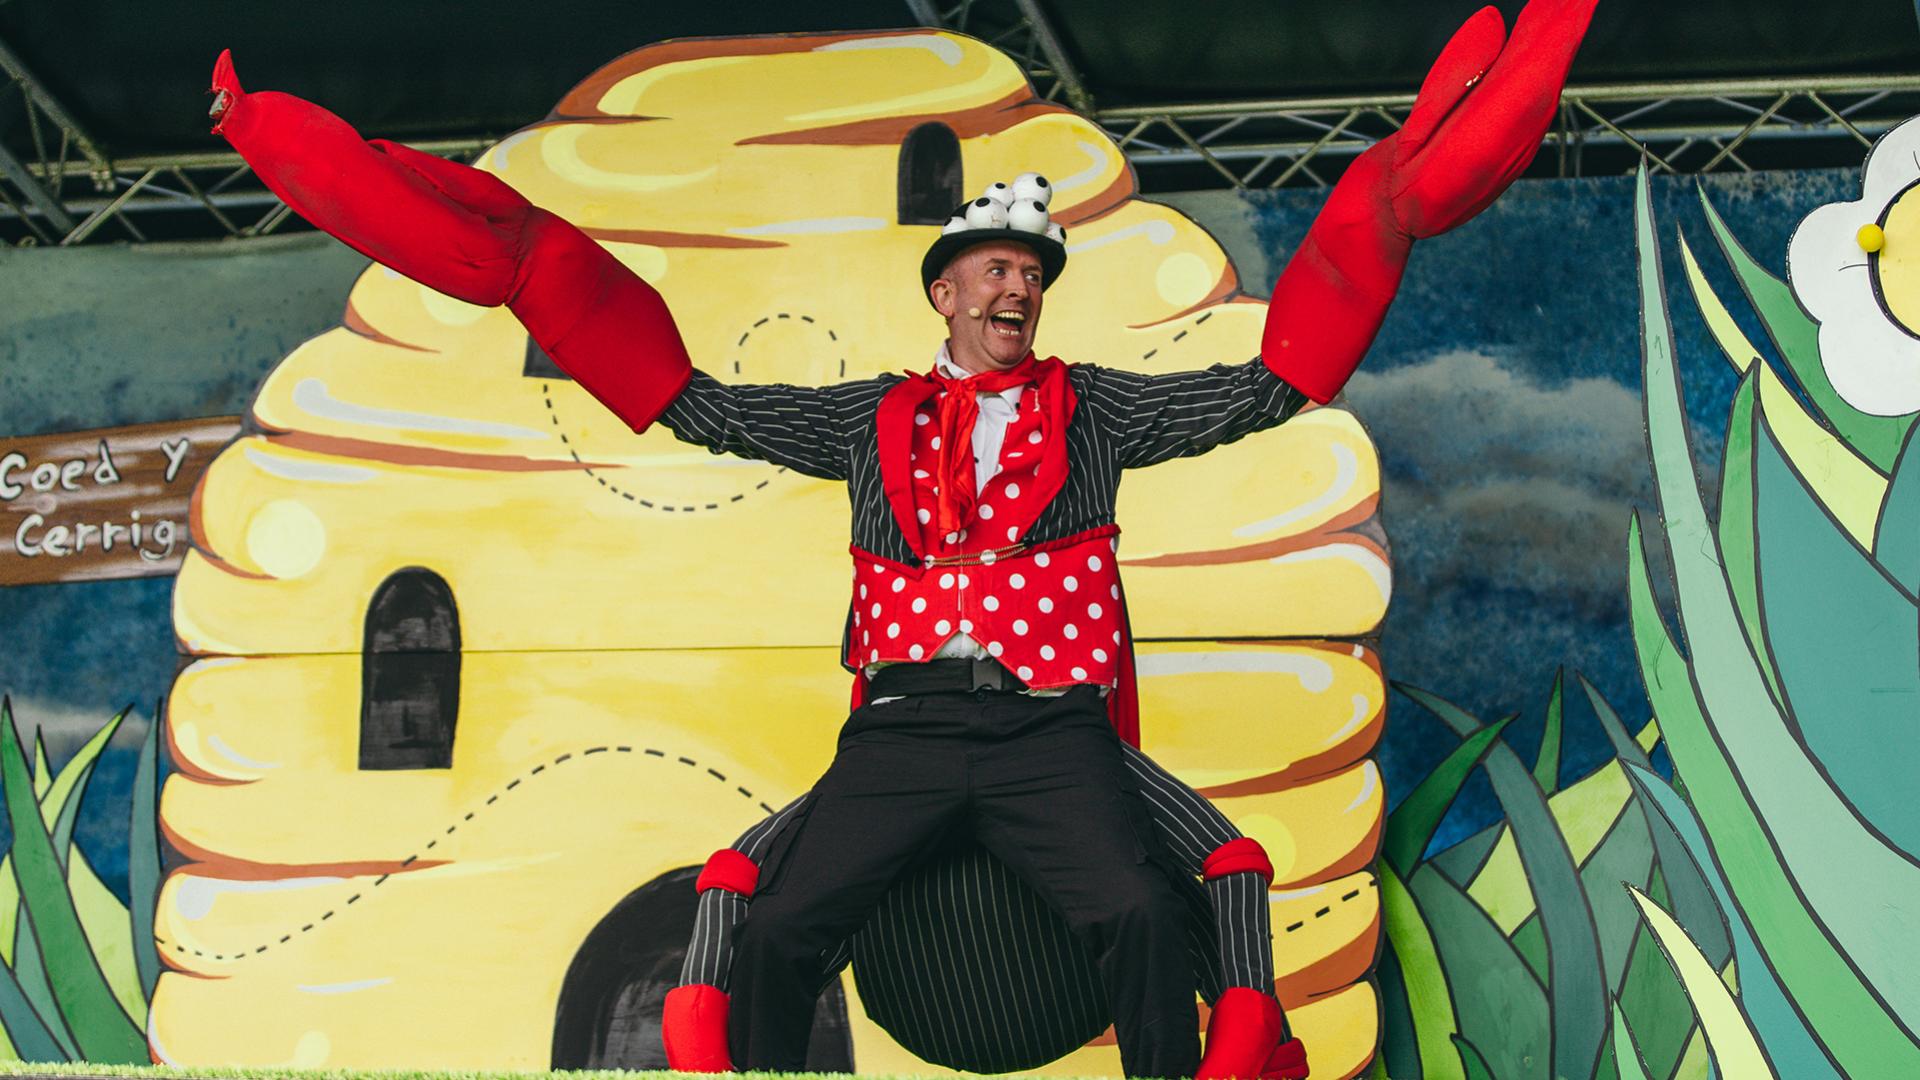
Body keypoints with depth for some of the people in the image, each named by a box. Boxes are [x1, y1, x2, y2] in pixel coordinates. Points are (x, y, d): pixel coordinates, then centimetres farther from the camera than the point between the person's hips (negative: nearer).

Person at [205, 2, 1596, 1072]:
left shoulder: (1093, 409, 15)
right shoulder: (874, 421, 17)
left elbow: (1268, 388, 10)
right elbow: (691, 402, 17)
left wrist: (1386, 198, 6)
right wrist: (533, 253, 15)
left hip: (1050, 727, -1)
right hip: (904, 726, 1)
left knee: (1140, 911, -26)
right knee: (777, 930, -18)